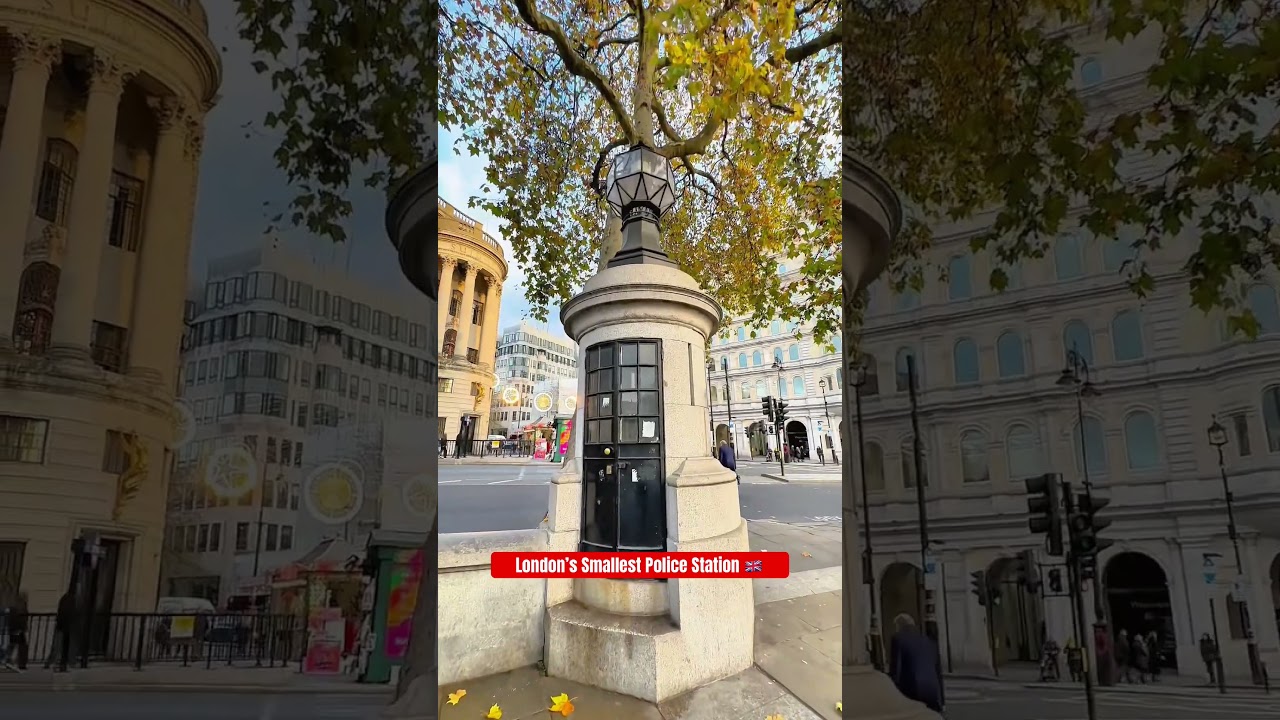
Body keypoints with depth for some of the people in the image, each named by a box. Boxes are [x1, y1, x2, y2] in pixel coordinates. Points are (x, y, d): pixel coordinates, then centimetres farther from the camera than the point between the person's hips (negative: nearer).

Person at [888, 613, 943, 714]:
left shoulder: (898, 639, 0)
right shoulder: (929, 642, 18)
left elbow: (894, 669, -7)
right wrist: (940, 702, 28)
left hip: (910, 694, -6)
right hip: (932, 694, 6)